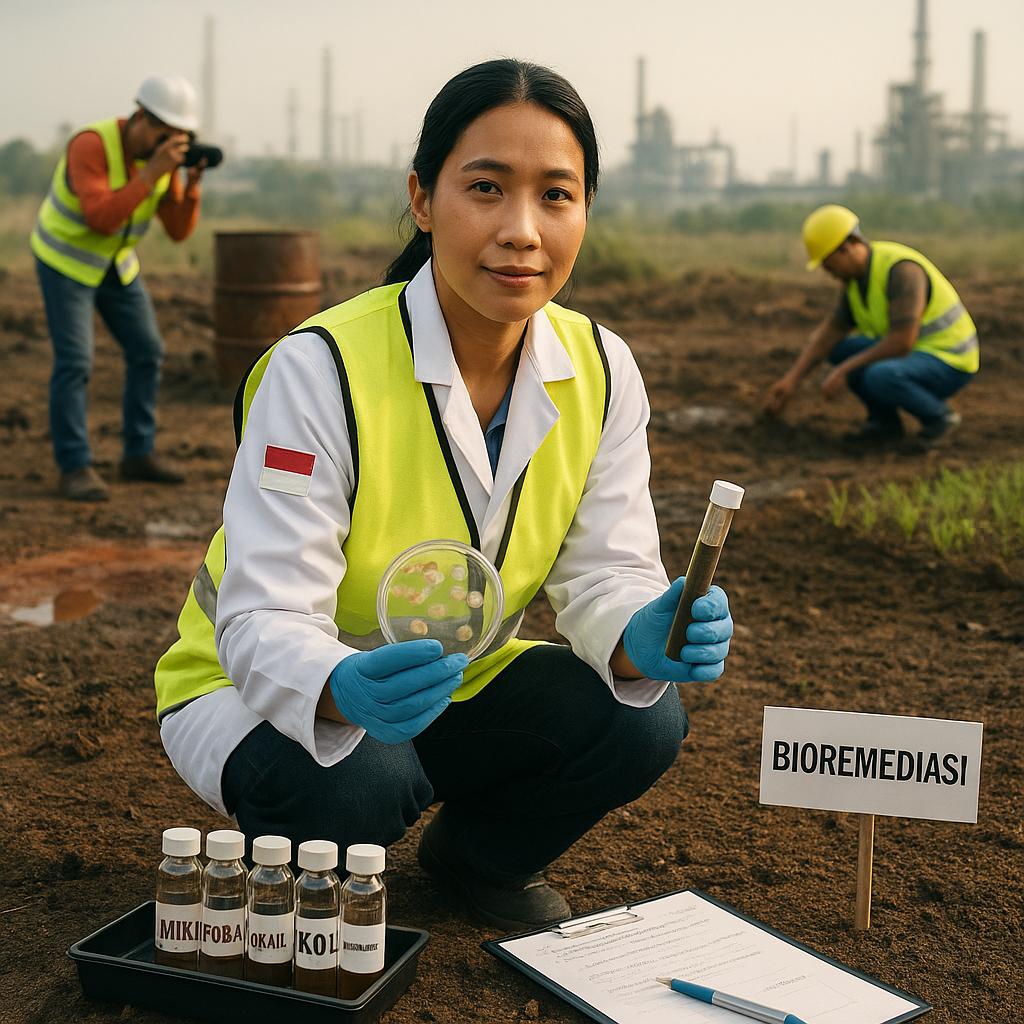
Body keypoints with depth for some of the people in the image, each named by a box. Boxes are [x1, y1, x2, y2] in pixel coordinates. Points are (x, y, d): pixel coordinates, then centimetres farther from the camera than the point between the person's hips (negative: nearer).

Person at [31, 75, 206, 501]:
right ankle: (75, 468, -6)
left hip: (115, 262, 7)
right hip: (65, 259, -7)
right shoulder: (91, 145, -30)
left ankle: (138, 455, 14)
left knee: (147, 351, 4)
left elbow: (179, 231, -10)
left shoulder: (163, 156, -10)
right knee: (75, 361, -15)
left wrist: (193, 180, -26)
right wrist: (152, 172, -42)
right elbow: (101, 219, -40)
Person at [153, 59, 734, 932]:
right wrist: (343, 691, -52)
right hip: (266, 692, -4)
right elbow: (264, 621, -29)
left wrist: (643, 637, -35)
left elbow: (604, 574, -10)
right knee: (348, 785, -36)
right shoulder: (320, 369, -27)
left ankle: (477, 856, 12)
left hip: (461, 683, 5)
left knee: (643, 722, -19)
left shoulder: (601, 370, -10)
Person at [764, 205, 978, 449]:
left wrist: (844, 370, -25)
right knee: (837, 350, 2)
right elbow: (828, 332, 2)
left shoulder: (901, 268, -27)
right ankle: (885, 421, 5)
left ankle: (939, 416, -9)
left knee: (878, 378, -35)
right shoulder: (859, 274, 2)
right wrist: (791, 379, -8)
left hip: (949, 363, -9)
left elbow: (902, 342, -32)